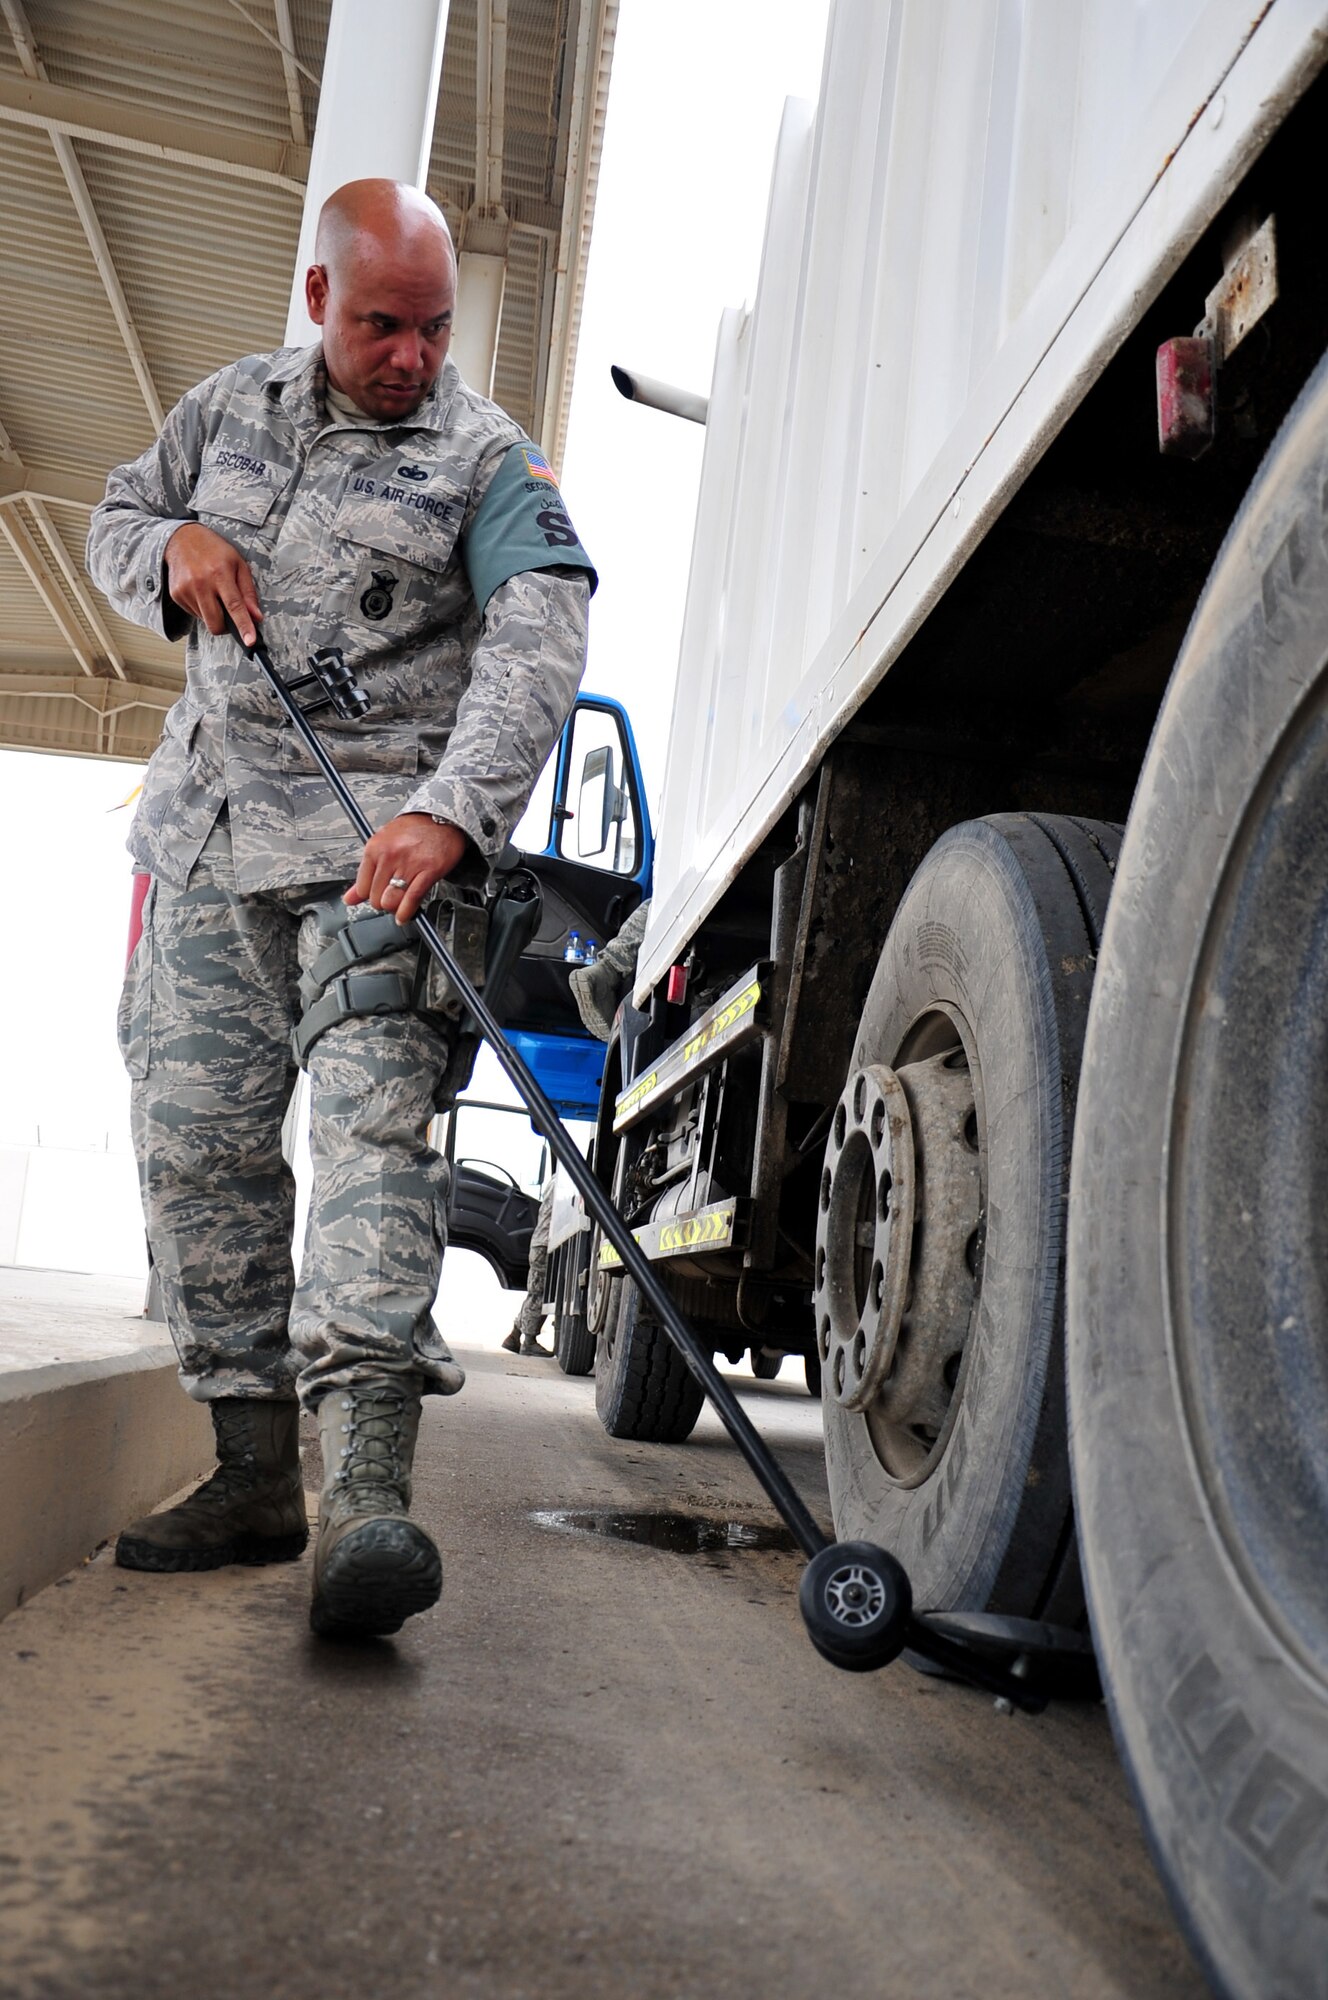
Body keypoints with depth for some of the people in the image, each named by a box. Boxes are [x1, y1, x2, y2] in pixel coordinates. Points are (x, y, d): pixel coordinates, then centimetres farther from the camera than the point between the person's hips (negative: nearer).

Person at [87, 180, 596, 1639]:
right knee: (194, 1140, 2)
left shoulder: (488, 460, 0)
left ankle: (363, 1483, -27)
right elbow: (113, 523, 27)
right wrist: (174, 548, 1)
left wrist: (452, 810, -33)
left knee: (374, 1118, -20)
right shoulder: (229, 406, 16)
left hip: (379, 835, -5)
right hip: (202, 833, 5)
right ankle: (253, 1471, 11)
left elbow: (538, 645, -16)